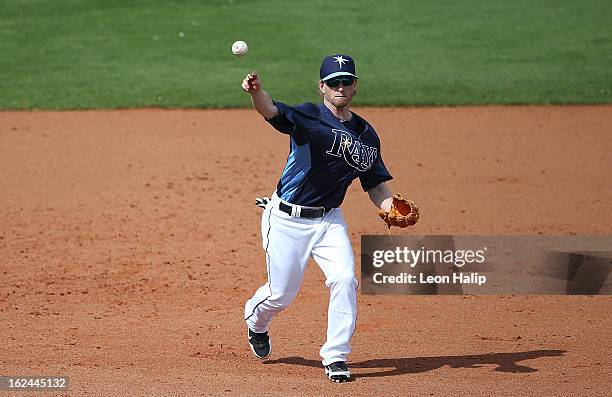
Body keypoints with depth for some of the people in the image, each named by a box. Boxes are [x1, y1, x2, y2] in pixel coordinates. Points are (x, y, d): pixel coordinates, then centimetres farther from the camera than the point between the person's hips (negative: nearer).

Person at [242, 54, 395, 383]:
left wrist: (391, 207, -10)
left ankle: (335, 358, -4)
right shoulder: (310, 117, -13)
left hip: (329, 219, 4)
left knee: (344, 278, -15)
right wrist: (256, 91, -56)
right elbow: (273, 111, -33)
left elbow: (375, 184, 12)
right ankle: (255, 319, 41)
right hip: (286, 219, -4)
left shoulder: (367, 134, 6)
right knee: (282, 293, 4)